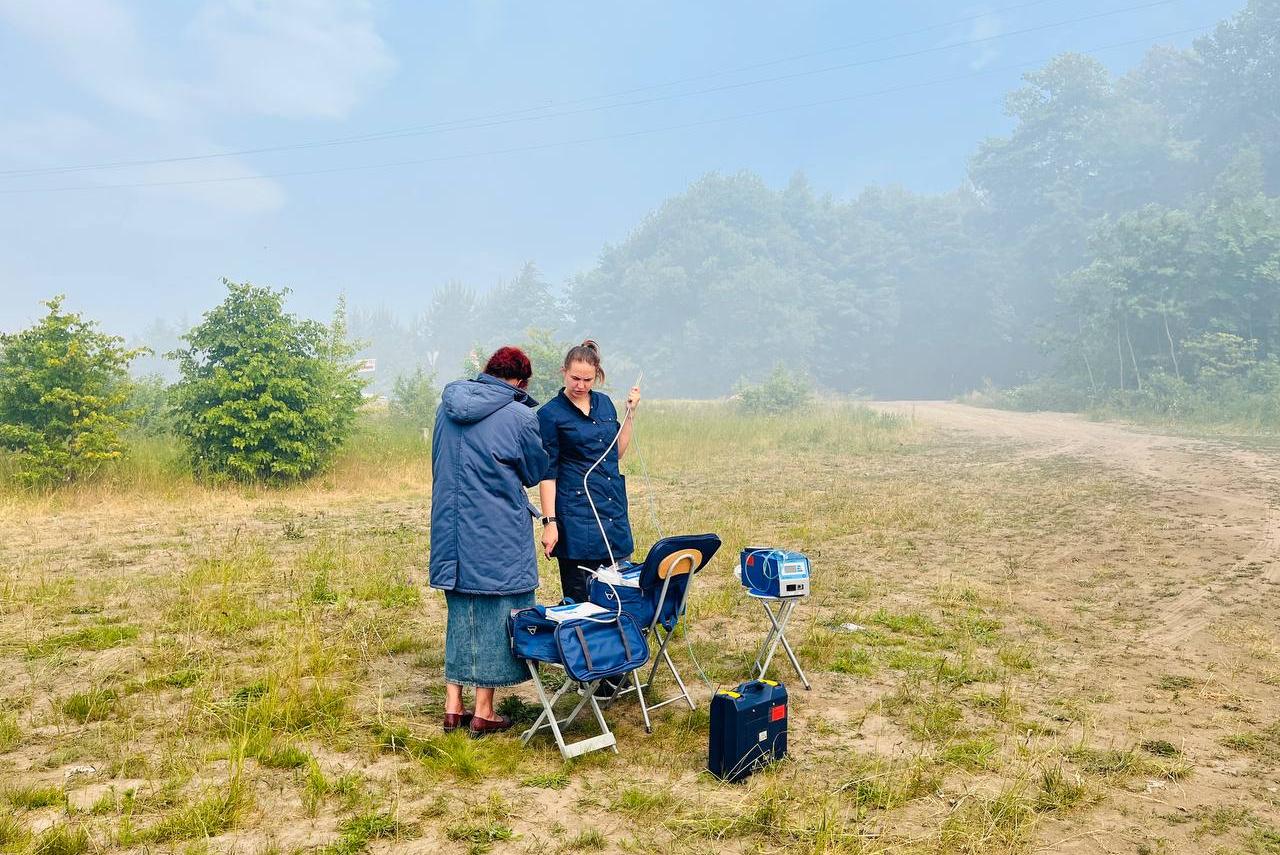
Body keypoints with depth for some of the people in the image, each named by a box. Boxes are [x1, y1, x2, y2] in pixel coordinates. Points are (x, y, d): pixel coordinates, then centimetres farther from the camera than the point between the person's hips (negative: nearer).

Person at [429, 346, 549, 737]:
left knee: (460, 614, 16)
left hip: (451, 529, 6)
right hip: (499, 536, -5)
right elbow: (538, 471, 0)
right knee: (495, 616, 7)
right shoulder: (519, 416, -13)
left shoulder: (448, 406, 5)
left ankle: (453, 706, 21)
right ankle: (483, 712, 14)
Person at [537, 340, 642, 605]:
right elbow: (547, 473, -6)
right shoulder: (551, 414, -5)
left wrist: (630, 412, 10)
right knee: (579, 595, 0)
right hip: (576, 512, -5)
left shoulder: (604, 403, 11)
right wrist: (550, 522, -12)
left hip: (613, 509, 5)